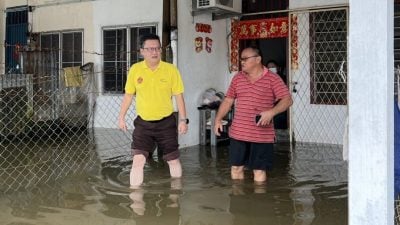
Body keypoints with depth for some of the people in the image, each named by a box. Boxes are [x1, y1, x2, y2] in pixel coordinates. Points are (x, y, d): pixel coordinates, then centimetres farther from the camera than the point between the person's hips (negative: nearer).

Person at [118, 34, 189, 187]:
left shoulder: (171, 70, -8)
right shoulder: (135, 69, -4)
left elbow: (178, 96, -4)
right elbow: (128, 95, 6)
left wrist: (183, 120, -7)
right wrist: (121, 117, 7)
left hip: (166, 122, 0)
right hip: (143, 123, 1)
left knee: (173, 160, 11)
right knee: (138, 160, -7)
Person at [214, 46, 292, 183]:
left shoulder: (272, 79, -6)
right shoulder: (237, 78, 9)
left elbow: (287, 100, -11)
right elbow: (228, 100, 15)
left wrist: (271, 112, -27)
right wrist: (218, 119, 4)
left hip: (261, 135, -4)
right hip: (238, 134, 4)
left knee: (259, 170, 4)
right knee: (236, 167, 10)